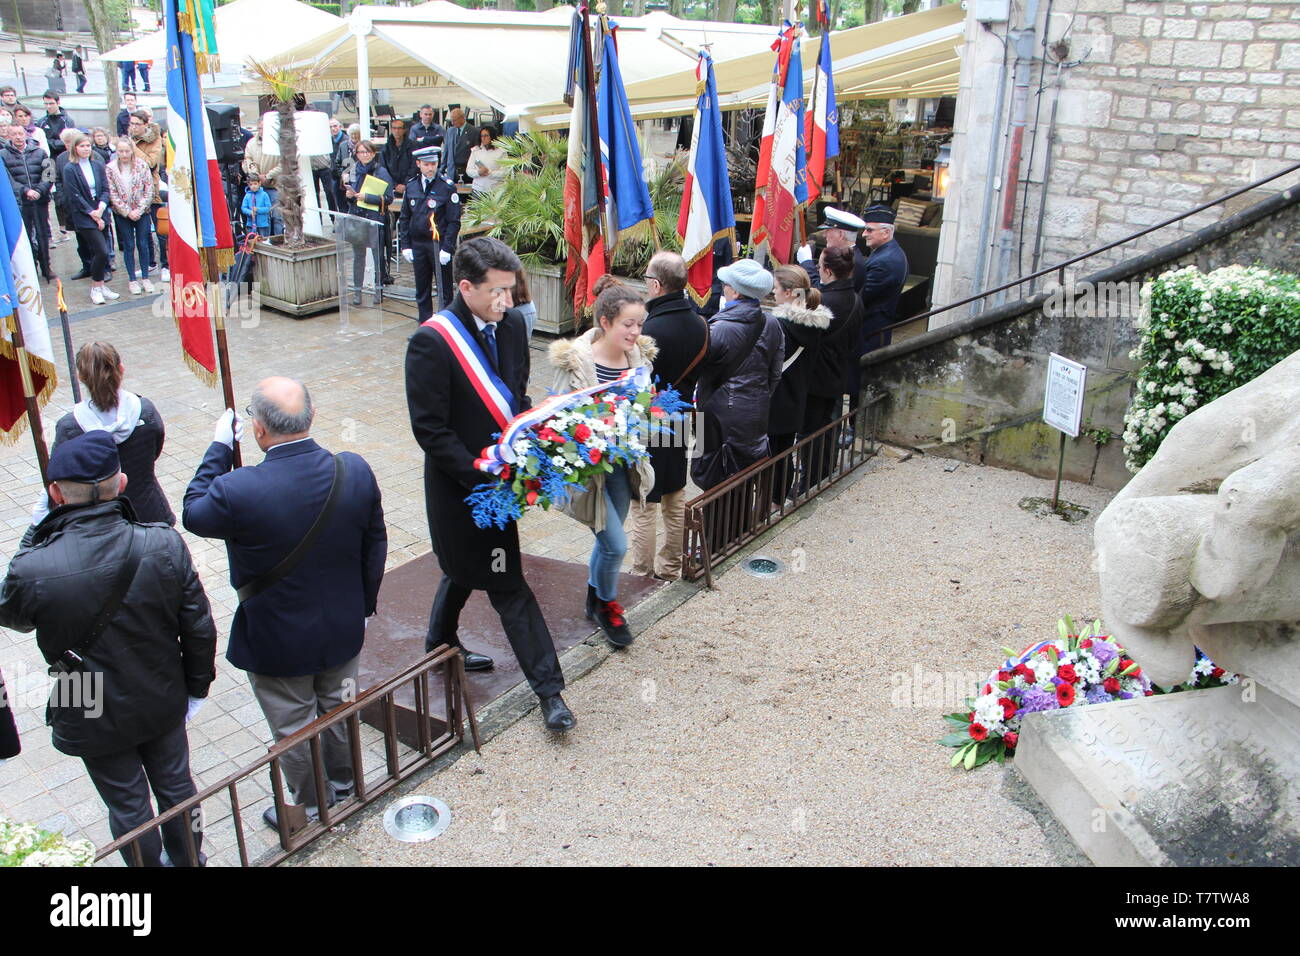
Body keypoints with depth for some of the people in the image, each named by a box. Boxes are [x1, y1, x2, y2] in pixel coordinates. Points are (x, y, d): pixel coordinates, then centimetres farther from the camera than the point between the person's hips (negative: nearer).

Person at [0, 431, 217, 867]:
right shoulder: (165, 545, -24)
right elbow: (198, 628, -13)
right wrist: (196, 685, 5)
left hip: (94, 717, -1)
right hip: (163, 701, 2)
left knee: (128, 806, 21)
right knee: (175, 785, 25)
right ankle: (188, 858, 48)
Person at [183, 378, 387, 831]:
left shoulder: (238, 491, -31)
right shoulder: (355, 471, -18)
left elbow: (193, 513, -7)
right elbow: (375, 544, -3)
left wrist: (220, 446, -2)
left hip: (278, 643, -4)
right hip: (343, 630, 4)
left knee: (292, 728, 19)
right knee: (337, 709, 27)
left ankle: (311, 809, 39)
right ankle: (342, 783, 50)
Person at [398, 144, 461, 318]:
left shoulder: (447, 186, -7)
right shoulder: (411, 185, 6)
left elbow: (454, 221, -8)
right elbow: (404, 218, 12)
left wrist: (447, 248, -14)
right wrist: (406, 245, 5)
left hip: (439, 245, -4)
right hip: (417, 245, 5)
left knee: (445, 290, 2)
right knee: (422, 290, 12)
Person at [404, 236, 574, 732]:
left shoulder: (510, 324, -1)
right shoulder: (431, 342, -21)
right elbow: (430, 430, -20)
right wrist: (483, 477, -24)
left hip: (497, 478, 7)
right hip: (461, 483, -7)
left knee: (466, 566, 26)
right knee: (508, 585, -1)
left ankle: (441, 645, 50)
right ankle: (549, 689, 10)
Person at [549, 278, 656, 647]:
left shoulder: (639, 356, -3)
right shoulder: (576, 360, -21)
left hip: (623, 464, 6)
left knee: (608, 540, 19)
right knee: (616, 544, -6)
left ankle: (595, 601, 45)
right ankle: (607, 605, 24)